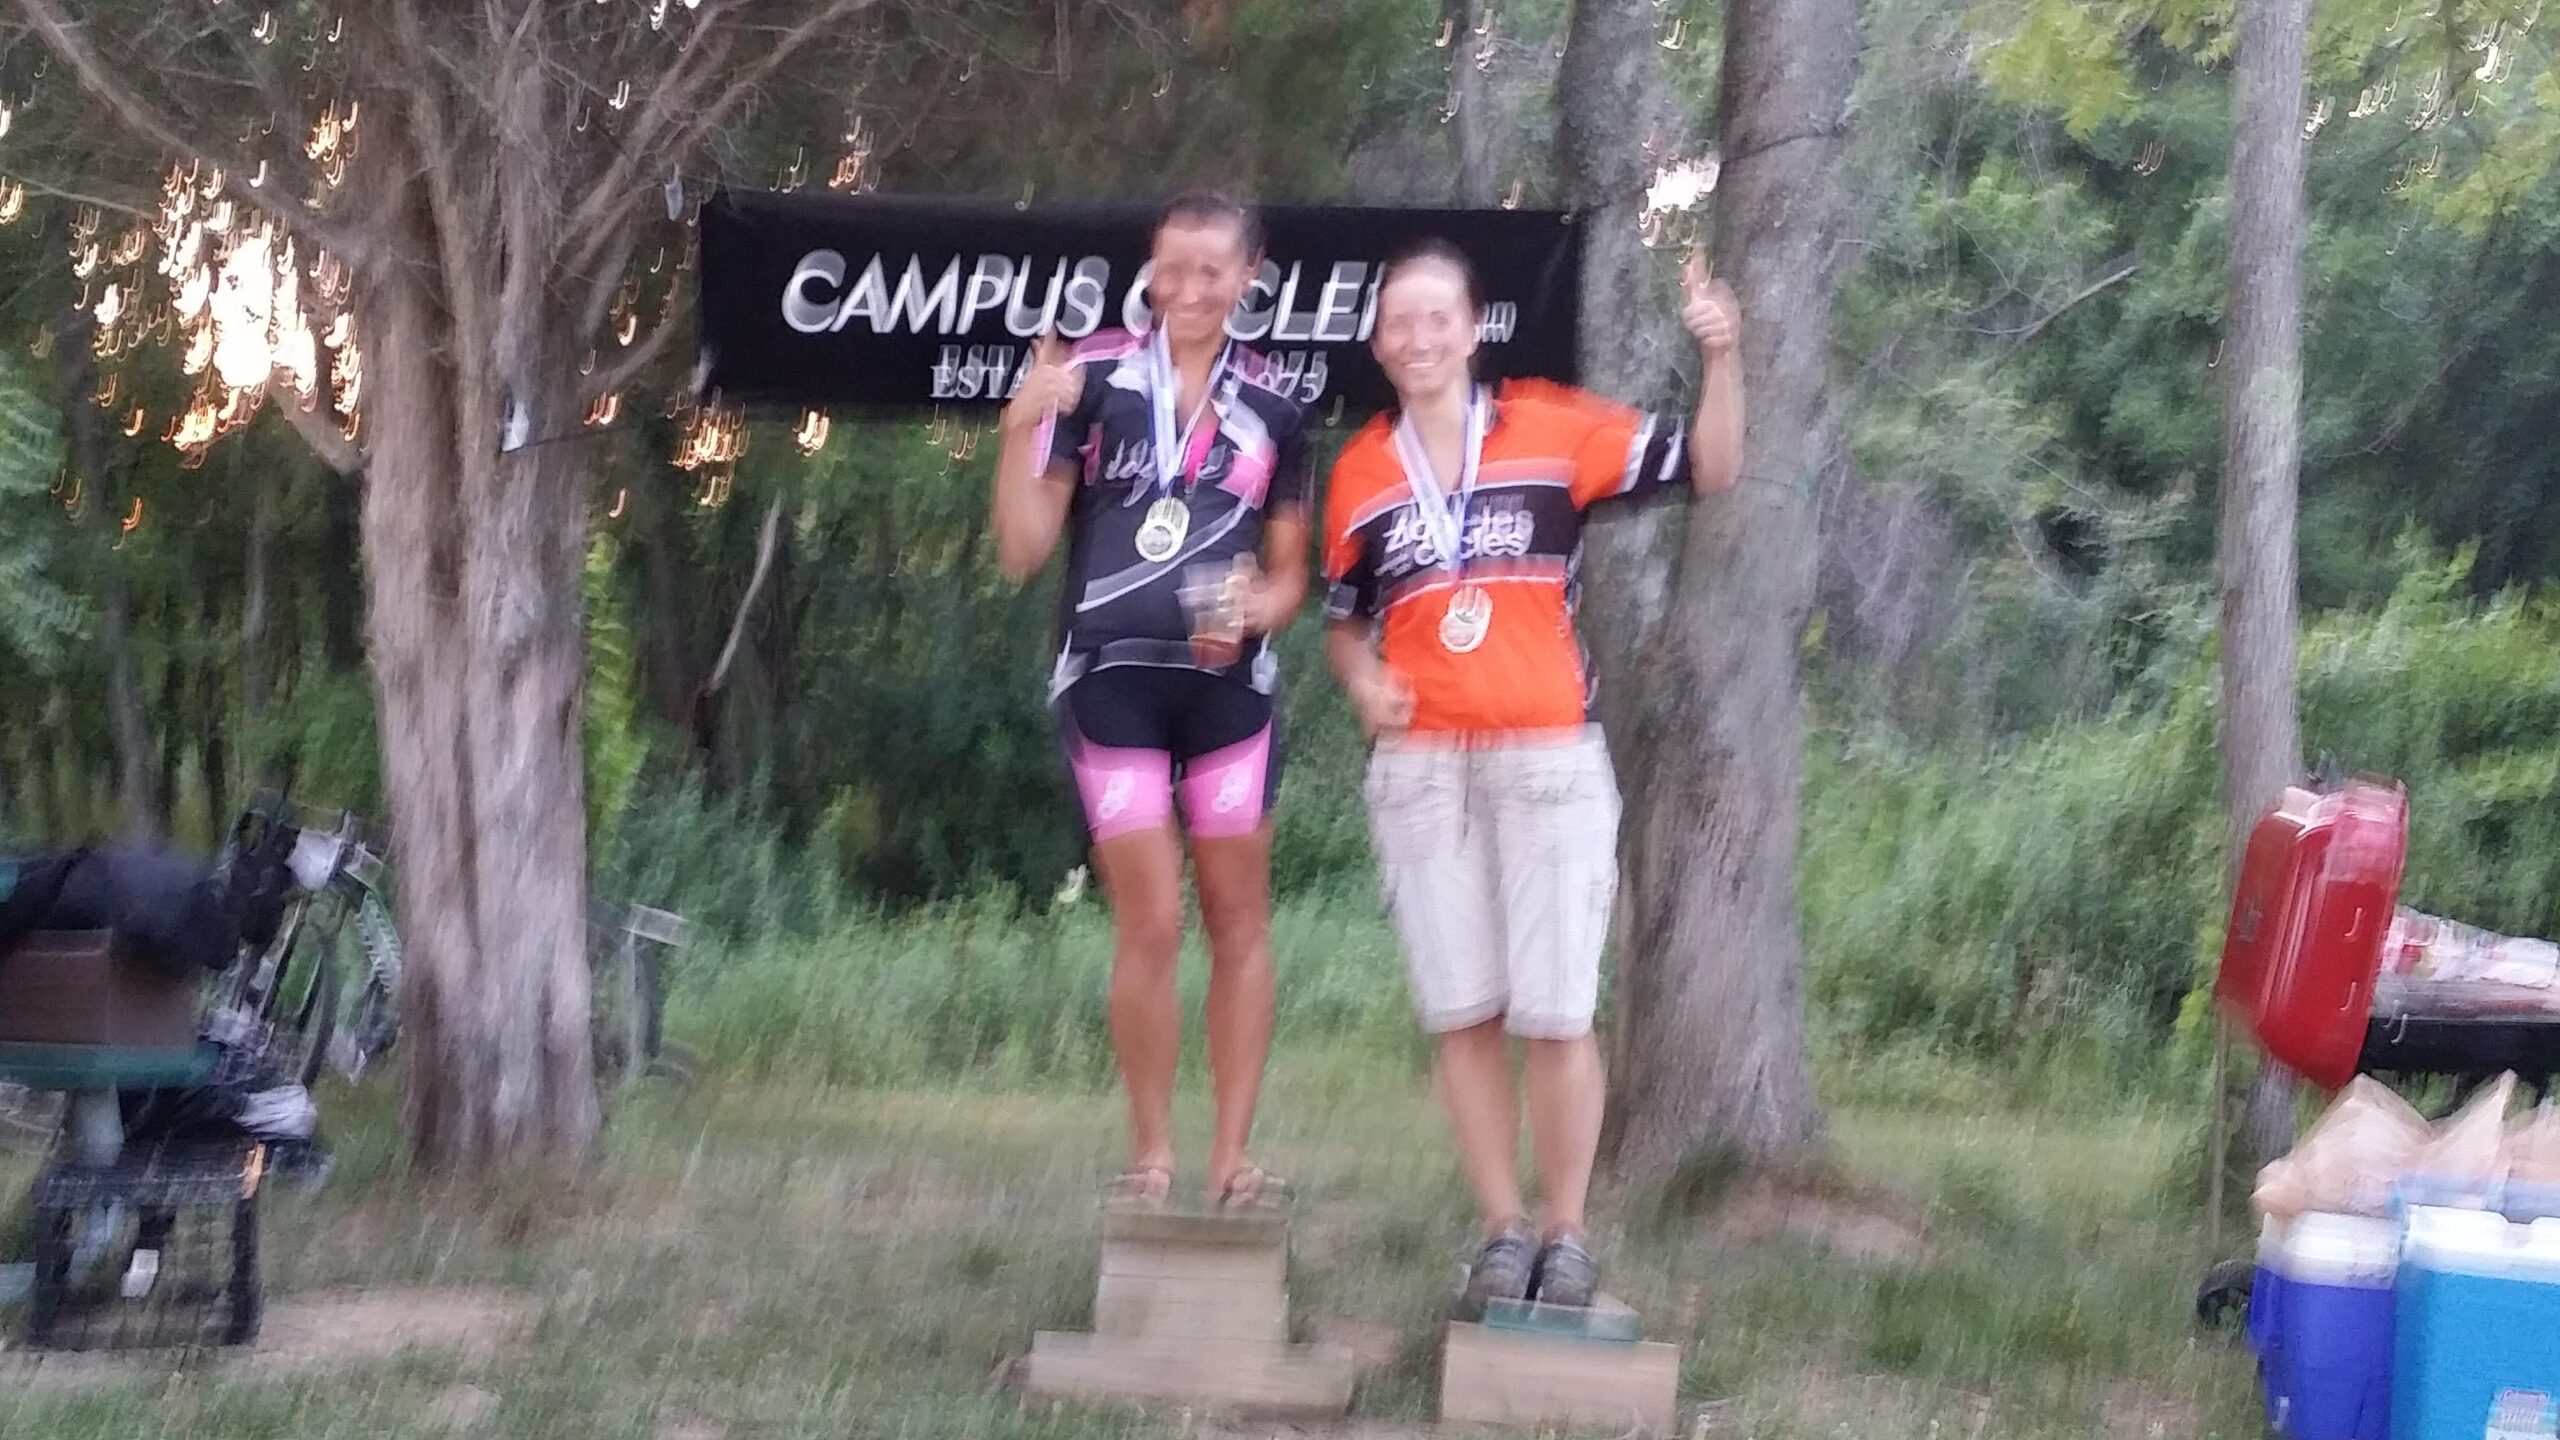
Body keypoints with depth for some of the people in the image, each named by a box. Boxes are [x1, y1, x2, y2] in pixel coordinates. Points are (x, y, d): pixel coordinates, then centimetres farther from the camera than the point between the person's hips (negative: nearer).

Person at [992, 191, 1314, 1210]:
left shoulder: (1272, 410, 8)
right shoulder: (1091, 379, -1)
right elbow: (1021, 551, -3)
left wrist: (1253, 610, -8)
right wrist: (1023, 427, -17)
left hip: (1229, 684, 3)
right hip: (1112, 680, -2)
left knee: (1239, 922, 4)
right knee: (1150, 926, -4)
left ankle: (1232, 1156, 14)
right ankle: (1150, 1155, 10)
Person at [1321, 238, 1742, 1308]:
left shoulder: (1553, 429, 1)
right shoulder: (1359, 473, 10)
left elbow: (1708, 469, -2)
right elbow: (1343, 616, 20)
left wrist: (1720, 359, -16)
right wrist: (1362, 680, 0)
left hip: (1548, 758, -3)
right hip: (1417, 767, 3)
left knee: (1555, 1012, -3)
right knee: (1462, 1013, 5)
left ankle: (1567, 1237, 11)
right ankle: (1503, 1231, 16)